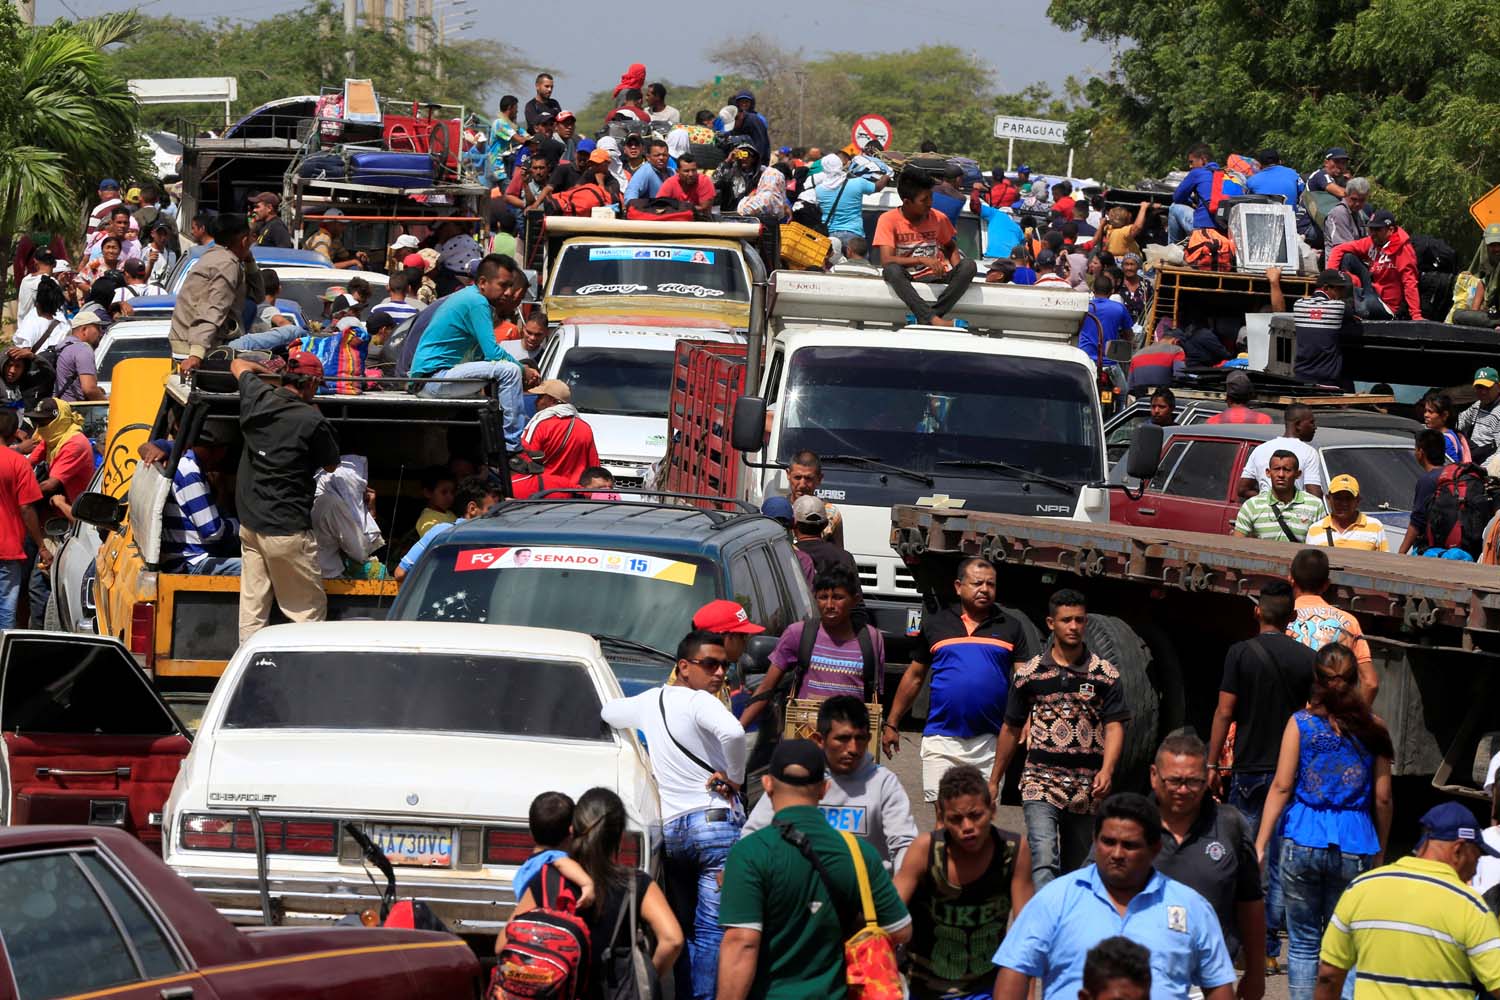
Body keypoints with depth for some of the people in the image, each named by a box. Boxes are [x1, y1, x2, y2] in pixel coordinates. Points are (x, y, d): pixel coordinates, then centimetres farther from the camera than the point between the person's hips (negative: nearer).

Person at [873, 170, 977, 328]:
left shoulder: (938, 218, 3)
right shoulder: (889, 219, -9)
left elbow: (951, 247, 20)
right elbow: (886, 261, -18)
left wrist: (957, 272, -1)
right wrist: (922, 260, -28)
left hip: (934, 276, 3)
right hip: (906, 278, -3)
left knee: (969, 266, -23)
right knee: (891, 270, -36)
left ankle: (926, 317, -34)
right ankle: (933, 319, -45)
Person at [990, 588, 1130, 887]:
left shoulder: (1105, 674, 4)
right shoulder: (1030, 672, 6)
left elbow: (1114, 727, -2)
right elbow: (1011, 729, 14)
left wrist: (1106, 770, -20)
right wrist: (994, 781, 16)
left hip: (1087, 785, 1)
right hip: (1041, 780, -1)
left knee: (1076, 869, 10)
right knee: (1043, 861, -20)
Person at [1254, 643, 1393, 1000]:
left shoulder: (1301, 723, -1)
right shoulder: (1372, 729, 1)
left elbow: (1281, 786, -4)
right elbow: (1382, 799, 4)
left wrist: (1260, 844, -1)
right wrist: (1380, 852, 15)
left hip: (1304, 840, -1)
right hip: (1355, 847, 1)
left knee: (1303, 942, 7)